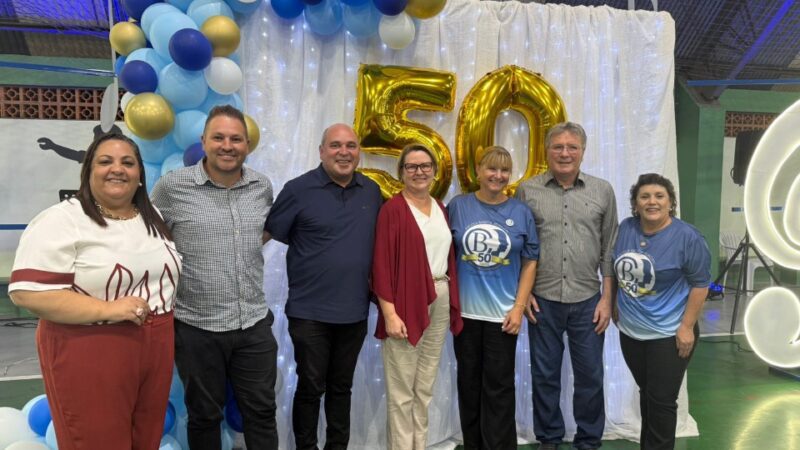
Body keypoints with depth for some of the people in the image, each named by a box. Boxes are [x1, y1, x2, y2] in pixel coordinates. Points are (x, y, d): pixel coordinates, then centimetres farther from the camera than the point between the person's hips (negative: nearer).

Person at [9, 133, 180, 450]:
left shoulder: (153, 217, 10)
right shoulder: (61, 221, -12)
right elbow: (27, 292, -18)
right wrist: (107, 309, -24)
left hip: (155, 350, 6)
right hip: (90, 358, -6)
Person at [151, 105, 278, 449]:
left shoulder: (262, 186, 2)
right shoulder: (172, 186, -9)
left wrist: (244, 250, 9)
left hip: (254, 324, 3)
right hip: (196, 327, -3)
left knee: (261, 412, 14)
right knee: (204, 416, 16)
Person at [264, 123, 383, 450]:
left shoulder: (372, 192, 5)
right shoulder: (299, 189, -9)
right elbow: (265, 233, -6)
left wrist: (376, 285, 9)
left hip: (355, 311, 4)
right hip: (310, 312, -4)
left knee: (341, 386, 17)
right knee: (310, 387, 8)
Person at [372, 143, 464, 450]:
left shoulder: (441, 209, 12)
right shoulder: (393, 209, -8)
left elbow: (449, 258, 14)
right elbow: (381, 264, -12)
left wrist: (452, 302, 8)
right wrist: (389, 312, -18)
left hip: (440, 301, 7)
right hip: (406, 302, -6)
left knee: (426, 386, 15)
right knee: (401, 390, 0)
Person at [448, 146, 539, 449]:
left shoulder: (521, 212, 1)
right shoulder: (458, 206, 0)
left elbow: (530, 262, 2)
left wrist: (519, 307, -5)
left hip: (503, 313, -1)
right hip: (465, 310, 1)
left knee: (498, 387, 4)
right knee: (469, 383, 12)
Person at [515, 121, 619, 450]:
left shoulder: (602, 191, 3)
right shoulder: (527, 191, 1)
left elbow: (610, 249, 5)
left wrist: (606, 298, 0)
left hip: (588, 300, 1)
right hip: (542, 300, 0)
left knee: (590, 375, 10)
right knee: (544, 375, 10)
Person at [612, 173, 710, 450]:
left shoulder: (687, 237, -14)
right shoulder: (626, 228, 0)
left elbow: (700, 283, -12)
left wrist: (686, 327, -14)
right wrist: (615, 305, 14)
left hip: (668, 334, -5)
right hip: (630, 331, 5)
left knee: (662, 401, 4)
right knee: (646, 394, 19)